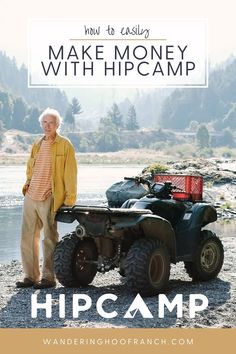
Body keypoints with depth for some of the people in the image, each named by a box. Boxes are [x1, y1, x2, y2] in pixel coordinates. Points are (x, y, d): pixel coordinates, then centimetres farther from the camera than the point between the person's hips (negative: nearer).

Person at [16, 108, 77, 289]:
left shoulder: (65, 145, -4)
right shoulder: (37, 145, 15)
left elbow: (71, 174, -7)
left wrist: (69, 199, -12)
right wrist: (28, 183, 12)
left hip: (49, 199, -6)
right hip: (30, 197, 7)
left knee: (50, 239, 1)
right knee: (27, 238, 7)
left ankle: (49, 277, 8)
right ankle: (31, 276, 15)